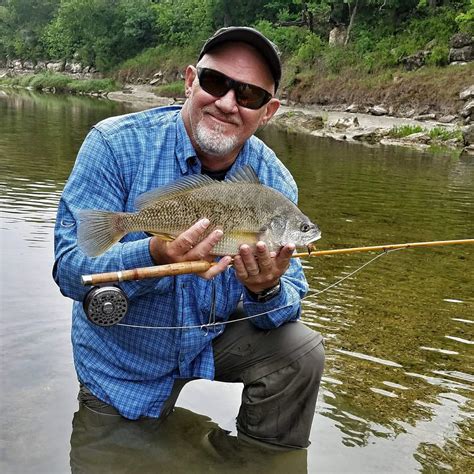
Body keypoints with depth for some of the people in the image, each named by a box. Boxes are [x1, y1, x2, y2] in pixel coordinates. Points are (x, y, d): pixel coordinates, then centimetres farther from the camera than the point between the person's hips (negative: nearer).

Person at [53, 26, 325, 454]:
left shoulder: (274, 182, -13)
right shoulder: (115, 144, -22)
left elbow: (289, 302, -11)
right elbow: (69, 267, -25)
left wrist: (268, 290, -36)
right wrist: (153, 255, -44)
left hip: (215, 335, 2)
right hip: (123, 361, -1)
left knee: (301, 352, -18)